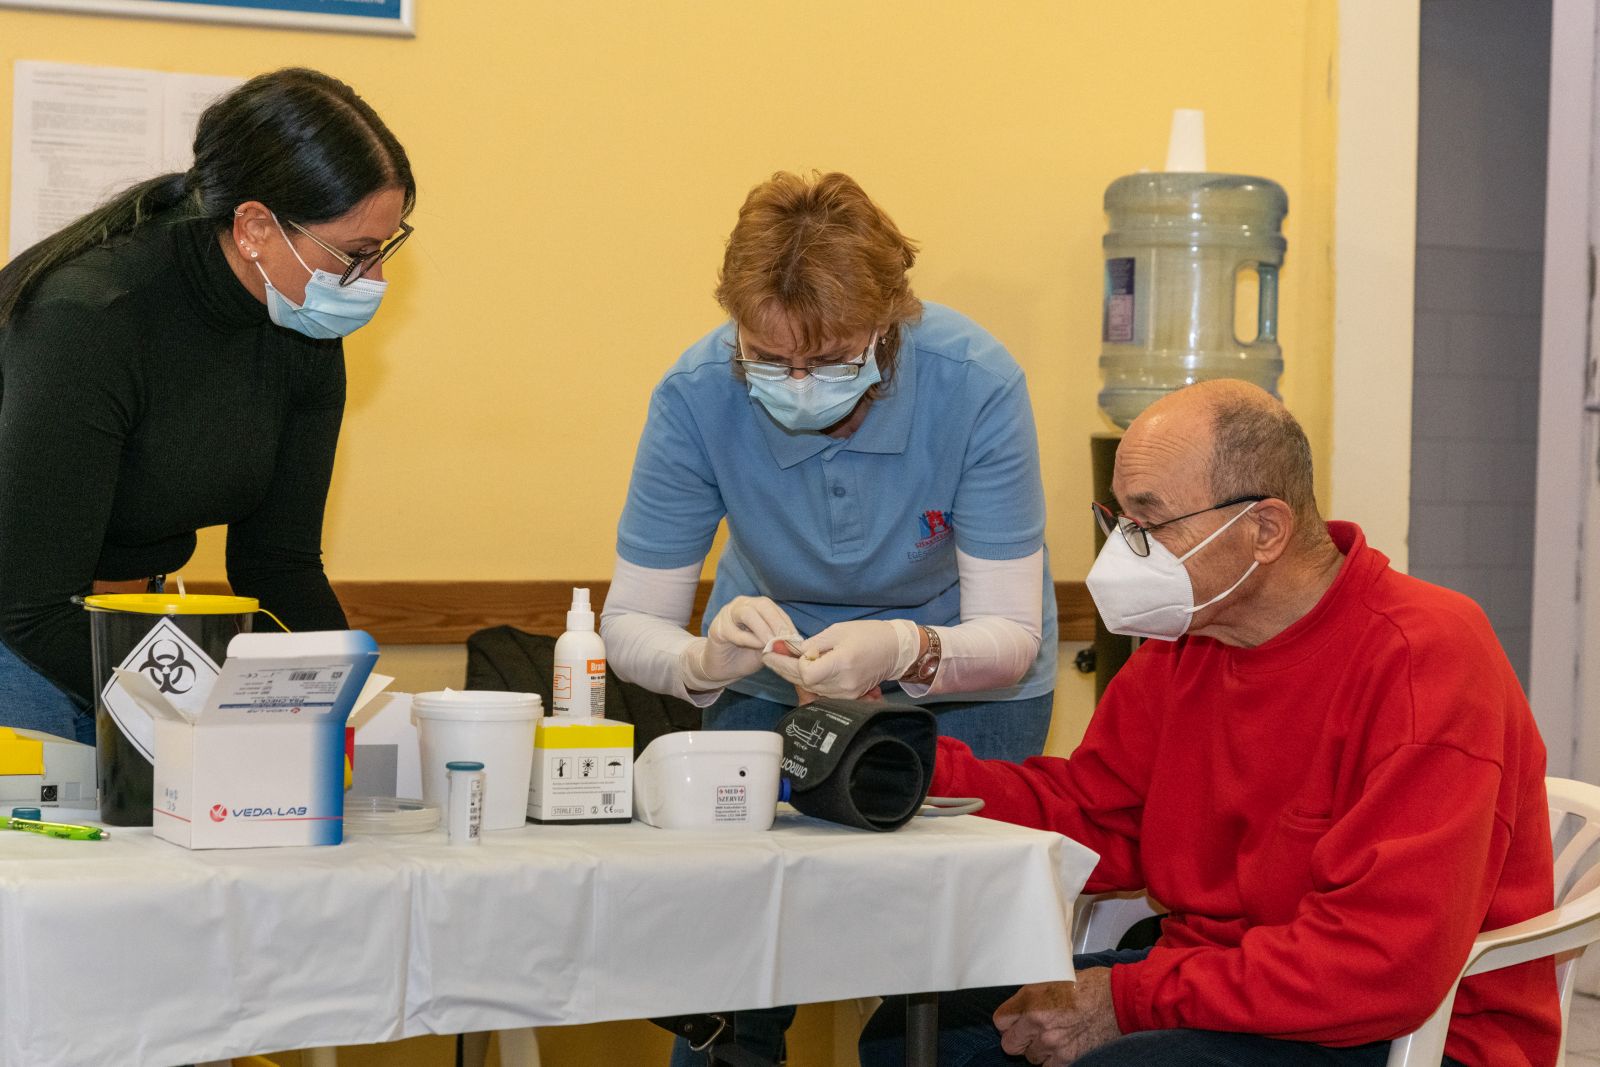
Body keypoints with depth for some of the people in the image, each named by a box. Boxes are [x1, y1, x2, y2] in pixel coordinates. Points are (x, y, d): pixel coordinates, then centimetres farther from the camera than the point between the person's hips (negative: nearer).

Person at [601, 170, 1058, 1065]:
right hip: (776, 678, 2)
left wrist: (907, 651, -46)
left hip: (961, 680, -1)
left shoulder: (976, 384, -28)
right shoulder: (698, 396, -24)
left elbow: (1011, 636, -25)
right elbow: (631, 624, -20)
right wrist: (706, 661, -42)